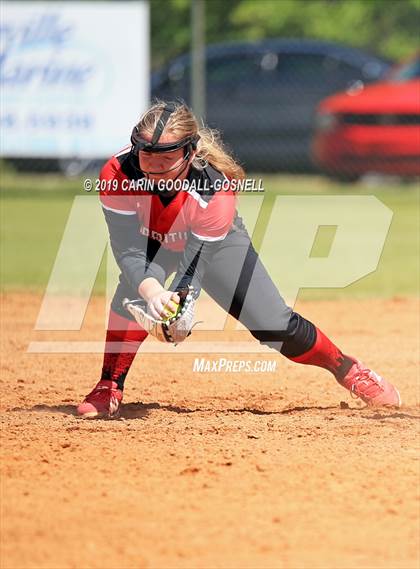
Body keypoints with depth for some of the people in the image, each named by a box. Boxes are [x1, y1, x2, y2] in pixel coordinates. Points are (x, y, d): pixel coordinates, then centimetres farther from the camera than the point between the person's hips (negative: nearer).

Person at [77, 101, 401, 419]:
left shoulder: (214, 191, -40)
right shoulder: (117, 176, -37)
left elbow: (194, 265, -40)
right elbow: (128, 250, -39)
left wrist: (179, 308, -61)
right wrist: (151, 292, -60)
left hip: (217, 245, -1)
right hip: (151, 242, 1)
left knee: (277, 328, -4)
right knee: (134, 288, -33)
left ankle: (346, 369, 24)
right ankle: (109, 390, -20)